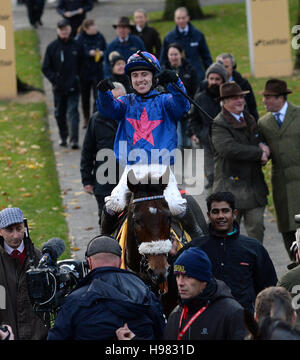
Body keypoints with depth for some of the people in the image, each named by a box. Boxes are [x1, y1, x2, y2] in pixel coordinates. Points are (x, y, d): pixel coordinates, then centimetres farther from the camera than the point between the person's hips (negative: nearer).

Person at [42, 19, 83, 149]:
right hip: (58, 87, 2)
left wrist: (78, 78, -5)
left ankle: (74, 140, -14)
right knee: (59, 113, 12)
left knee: (72, 112, -9)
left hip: (73, 86, -2)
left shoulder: (77, 46, 1)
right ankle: (63, 137, 28)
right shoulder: (52, 47, 1)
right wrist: (54, 80, -8)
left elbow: (82, 65, 7)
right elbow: (45, 68, 4)